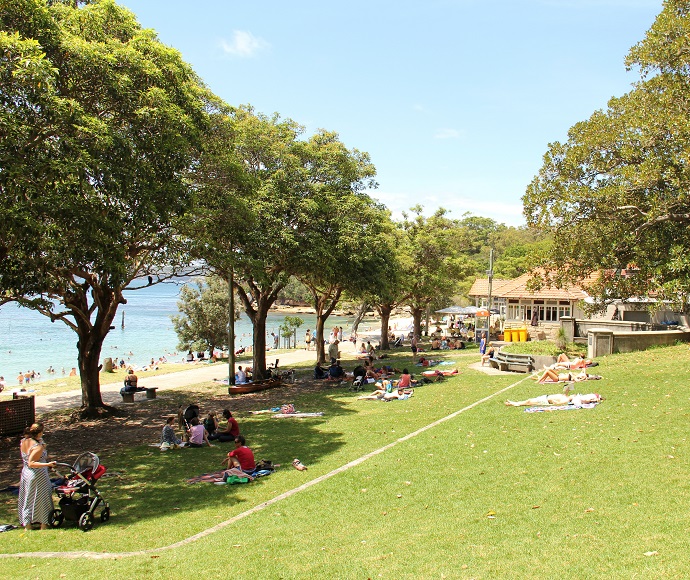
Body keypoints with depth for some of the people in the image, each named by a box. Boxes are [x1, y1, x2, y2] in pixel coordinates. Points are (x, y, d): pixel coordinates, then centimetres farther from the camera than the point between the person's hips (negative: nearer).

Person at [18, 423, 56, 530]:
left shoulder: (23, 442, -1)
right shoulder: (38, 447, -25)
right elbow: (31, 463, -29)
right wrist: (47, 464, -33)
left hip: (25, 473, 8)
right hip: (38, 476, -8)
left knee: (27, 499, 18)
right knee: (42, 499, 8)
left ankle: (27, 524, 26)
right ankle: (43, 524, 17)